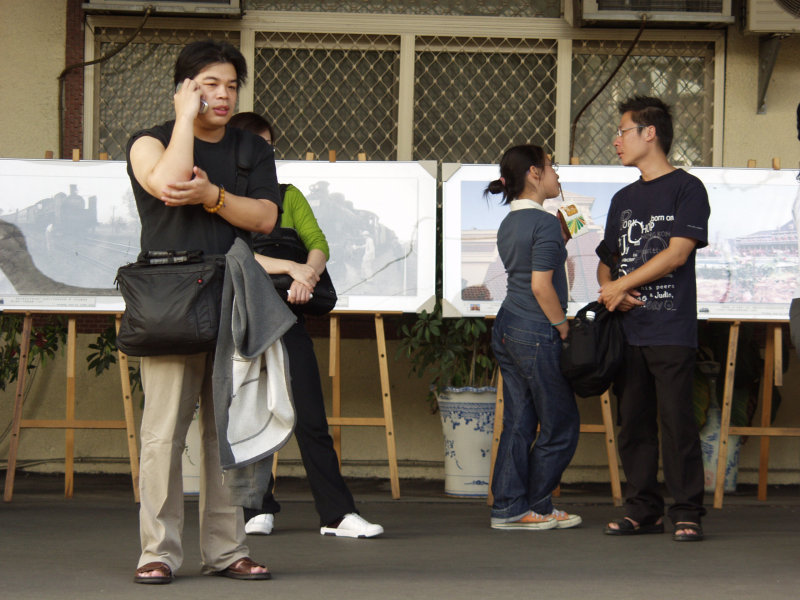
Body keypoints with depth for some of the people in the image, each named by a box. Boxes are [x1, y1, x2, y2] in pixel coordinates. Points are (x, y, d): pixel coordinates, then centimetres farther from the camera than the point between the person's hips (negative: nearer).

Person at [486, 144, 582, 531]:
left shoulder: (508, 224, 12)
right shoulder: (545, 224, -14)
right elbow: (541, 285, -19)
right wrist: (563, 328, -9)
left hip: (507, 328, 9)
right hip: (537, 335, -9)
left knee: (518, 422, 10)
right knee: (561, 426, 3)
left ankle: (508, 507, 9)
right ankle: (536, 508, 9)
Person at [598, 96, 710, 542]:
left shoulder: (687, 189, -1)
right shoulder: (624, 199, 20)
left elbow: (676, 253, -10)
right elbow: (608, 260, 22)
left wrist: (622, 285, -7)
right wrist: (611, 291, -1)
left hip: (672, 331, -7)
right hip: (628, 330, 7)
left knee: (677, 422, -8)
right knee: (634, 424, 6)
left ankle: (688, 513, -4)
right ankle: (644, 511, 13)